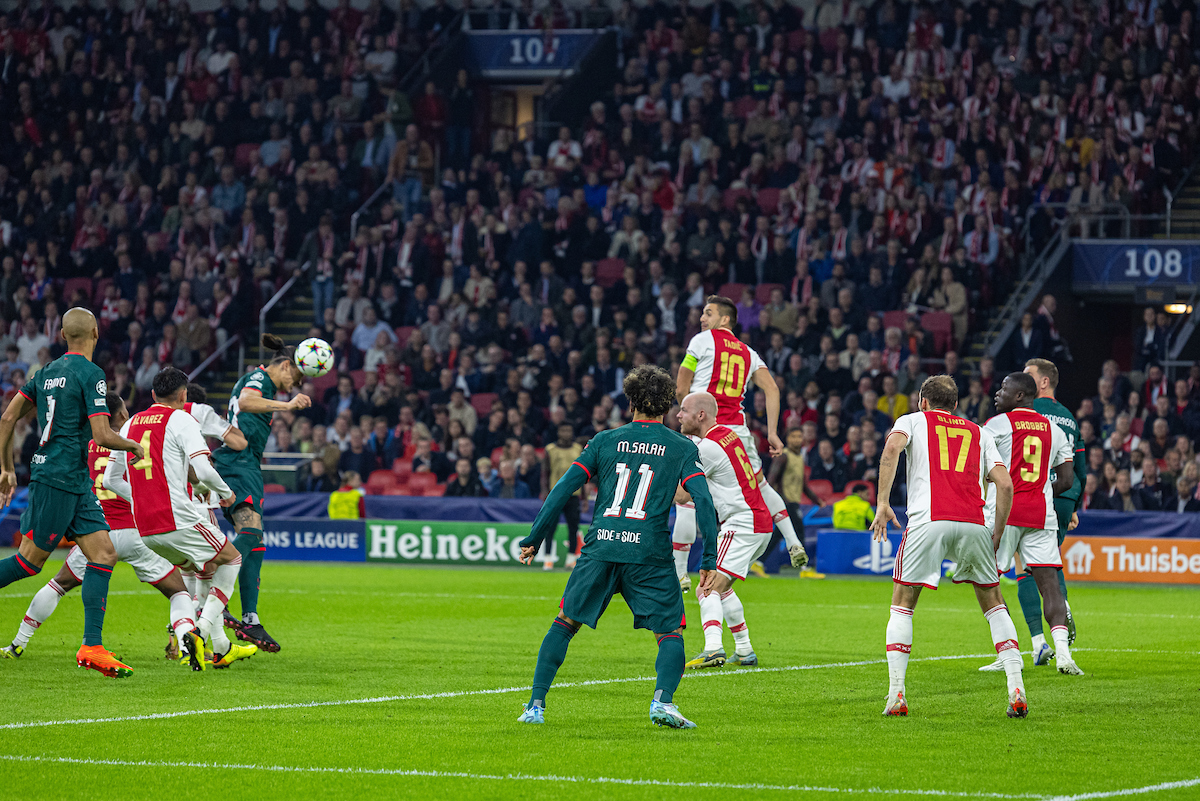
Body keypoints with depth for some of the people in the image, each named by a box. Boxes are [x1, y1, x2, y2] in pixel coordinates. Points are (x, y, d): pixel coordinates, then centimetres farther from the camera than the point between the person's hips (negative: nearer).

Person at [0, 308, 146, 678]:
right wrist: (133, 445, 3)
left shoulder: (46, 372, 13)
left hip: (77, 483, 8)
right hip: (60, 479, -8)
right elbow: (102, 435, -17)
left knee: (104, 553, 1)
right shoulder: (90, 374, -11)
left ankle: (92, 646, -4)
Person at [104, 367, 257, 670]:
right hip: (178, 519, -7)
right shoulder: (181, 420, -5)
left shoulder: (131, 425, 15)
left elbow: (109, 480, 18)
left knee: (207, 570, 24)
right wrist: (226, 493, 3)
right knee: (231, 559, 11)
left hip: (145, 529, 7)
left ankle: (221, 648, 20)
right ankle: (201, 632, -6)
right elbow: (203, 471, -16)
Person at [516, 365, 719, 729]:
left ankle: (536, 705, 11)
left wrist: (534, 539, 11)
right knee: (670, 632, 7)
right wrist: (709, 559, -5)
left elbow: (563, 488, 6)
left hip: (600, 546, 2)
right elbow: (703, 500, -5)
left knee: (565, 622, 16)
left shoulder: (605, 440, 10)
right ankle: (662, 700, -19)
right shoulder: (682, 448, 6)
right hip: (649, 552, -2)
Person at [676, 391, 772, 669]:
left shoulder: (708, 448, -16)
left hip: (741, 525, -10)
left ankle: (713, 649, -37)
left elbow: (682, 495, -12)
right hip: (760, 524, 10)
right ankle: (744, 652, 26)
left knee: (709, 589, -19)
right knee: (721, 588, 23)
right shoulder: (727, 434, 12)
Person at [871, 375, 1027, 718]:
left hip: (927, 520, -2)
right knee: (993, 602, 17)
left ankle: (896, 694, 2)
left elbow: (892, 448, -3)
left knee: (902, 604, 12)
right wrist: (997, 536, 18)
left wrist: (883, 503, -5)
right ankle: (1016, 690, 5)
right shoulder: (979, 434, 26)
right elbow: (1005, 484, 12)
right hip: (973, 523, 2)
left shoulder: (913, 420, 20)